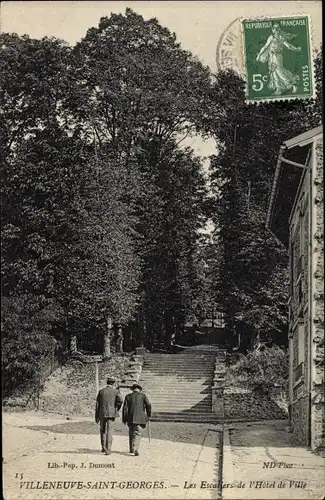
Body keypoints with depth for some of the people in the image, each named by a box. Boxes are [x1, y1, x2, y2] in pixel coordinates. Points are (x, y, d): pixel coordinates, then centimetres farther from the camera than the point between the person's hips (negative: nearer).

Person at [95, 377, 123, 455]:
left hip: (102, 414, 2)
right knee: (109, 431, -3)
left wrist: (96, 417, 9)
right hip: (111, 414, -2)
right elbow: (120, 400, -14)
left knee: (103, 430, 18)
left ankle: (103, 447, 22)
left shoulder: (101, 391, 7)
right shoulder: (115, 391, 1)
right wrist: (116, 410, 2)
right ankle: (108, 449, -8)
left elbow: (97, 404, 5)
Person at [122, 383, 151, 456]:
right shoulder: (143, 396, 4)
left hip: (131, 418, 2)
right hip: (140, 418, -2)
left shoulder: (128, 396, 8)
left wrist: (124, 419, 6)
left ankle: (131, 449, 28)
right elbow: (148, 405, -5)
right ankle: (135, 449, -22)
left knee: (131, 433, 18)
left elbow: (125, 408, 3)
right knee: (137, 434, -5)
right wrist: (148, 414, 8)